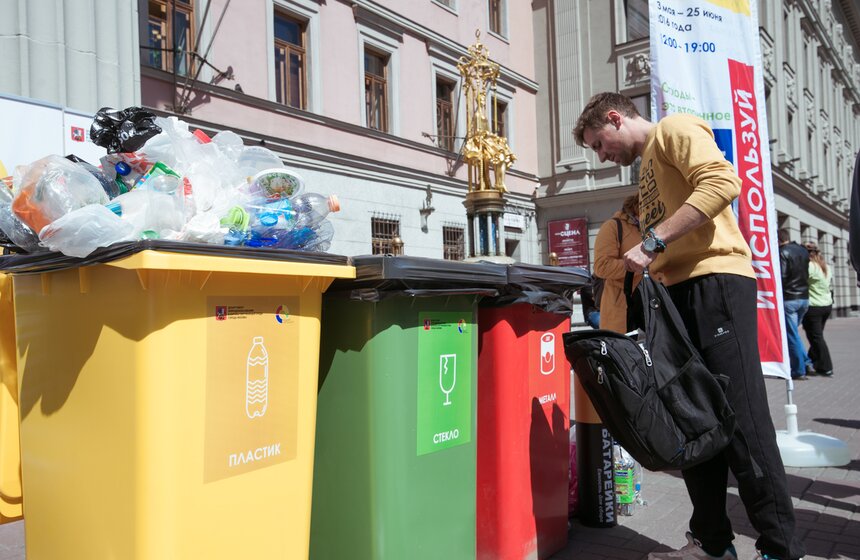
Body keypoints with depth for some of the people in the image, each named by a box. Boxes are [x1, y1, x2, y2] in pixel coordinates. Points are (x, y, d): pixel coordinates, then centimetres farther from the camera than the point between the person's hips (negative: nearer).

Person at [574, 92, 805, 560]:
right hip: (678, 293, 9)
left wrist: (652, 242, -20)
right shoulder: (647, 164, 28)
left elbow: (721, 182, -17)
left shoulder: (674, 129, 2)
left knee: (741, 420, -8)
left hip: (715, 282, -9)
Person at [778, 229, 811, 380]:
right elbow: (807, 274, 16)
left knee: (791, 335, 0)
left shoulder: (783, 252, -12)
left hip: (789, 298, -7)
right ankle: (806, 362, 14)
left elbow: (782, 277, -17)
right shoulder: (804, 251, 11)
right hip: (804, 297, 7)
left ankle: (799, 371, 2)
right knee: (794, 332, 21)